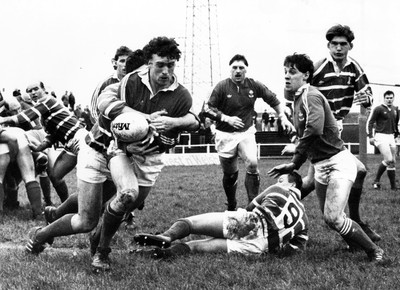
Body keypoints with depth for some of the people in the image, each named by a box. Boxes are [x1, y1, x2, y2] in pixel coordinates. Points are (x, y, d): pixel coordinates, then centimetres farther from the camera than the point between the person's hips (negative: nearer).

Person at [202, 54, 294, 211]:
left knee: (252, 164, -21)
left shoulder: (254, 86, -3)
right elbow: (207, 109, -10)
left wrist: (283, 118, 4)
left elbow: (273, 100, 11)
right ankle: (231, 208, 29)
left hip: (246, 132, 1)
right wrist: (227, 118, -19)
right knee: (230, 174, 7)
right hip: (225, 135, -1)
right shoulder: (222, 86, -11)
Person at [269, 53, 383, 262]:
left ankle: (374, 252, -1)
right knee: (329, 218, 9)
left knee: (333, 217, -17)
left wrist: (295, 163, -24)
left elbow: (314, 129, -33)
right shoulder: (298, 99, 13)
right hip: (320, 165, 9)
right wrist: (293, 165, 11)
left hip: (338, 162, -9)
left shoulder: (311, 96, -16)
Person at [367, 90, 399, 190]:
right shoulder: (378, 109, -8)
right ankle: (376, 180, -3)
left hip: (391, 137, 7)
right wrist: (370, 136, -11)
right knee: (388, 160, -16)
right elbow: (370, 122, -6)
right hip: (381, 136, -7)